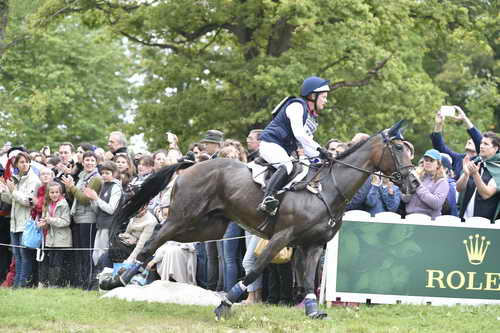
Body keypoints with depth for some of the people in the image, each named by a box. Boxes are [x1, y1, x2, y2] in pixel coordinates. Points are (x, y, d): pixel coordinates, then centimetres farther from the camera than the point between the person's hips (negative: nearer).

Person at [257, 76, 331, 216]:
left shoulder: (313, 116, 20)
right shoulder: (297, 106, -11)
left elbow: (306, 144, 17)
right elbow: (299, 134, -22)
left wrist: (318, 157, 0)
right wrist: (319, 149, -21)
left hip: (284, 151, 11)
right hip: (271, 143, -11)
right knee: (286, 166, -35)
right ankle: (268, 200, -50)